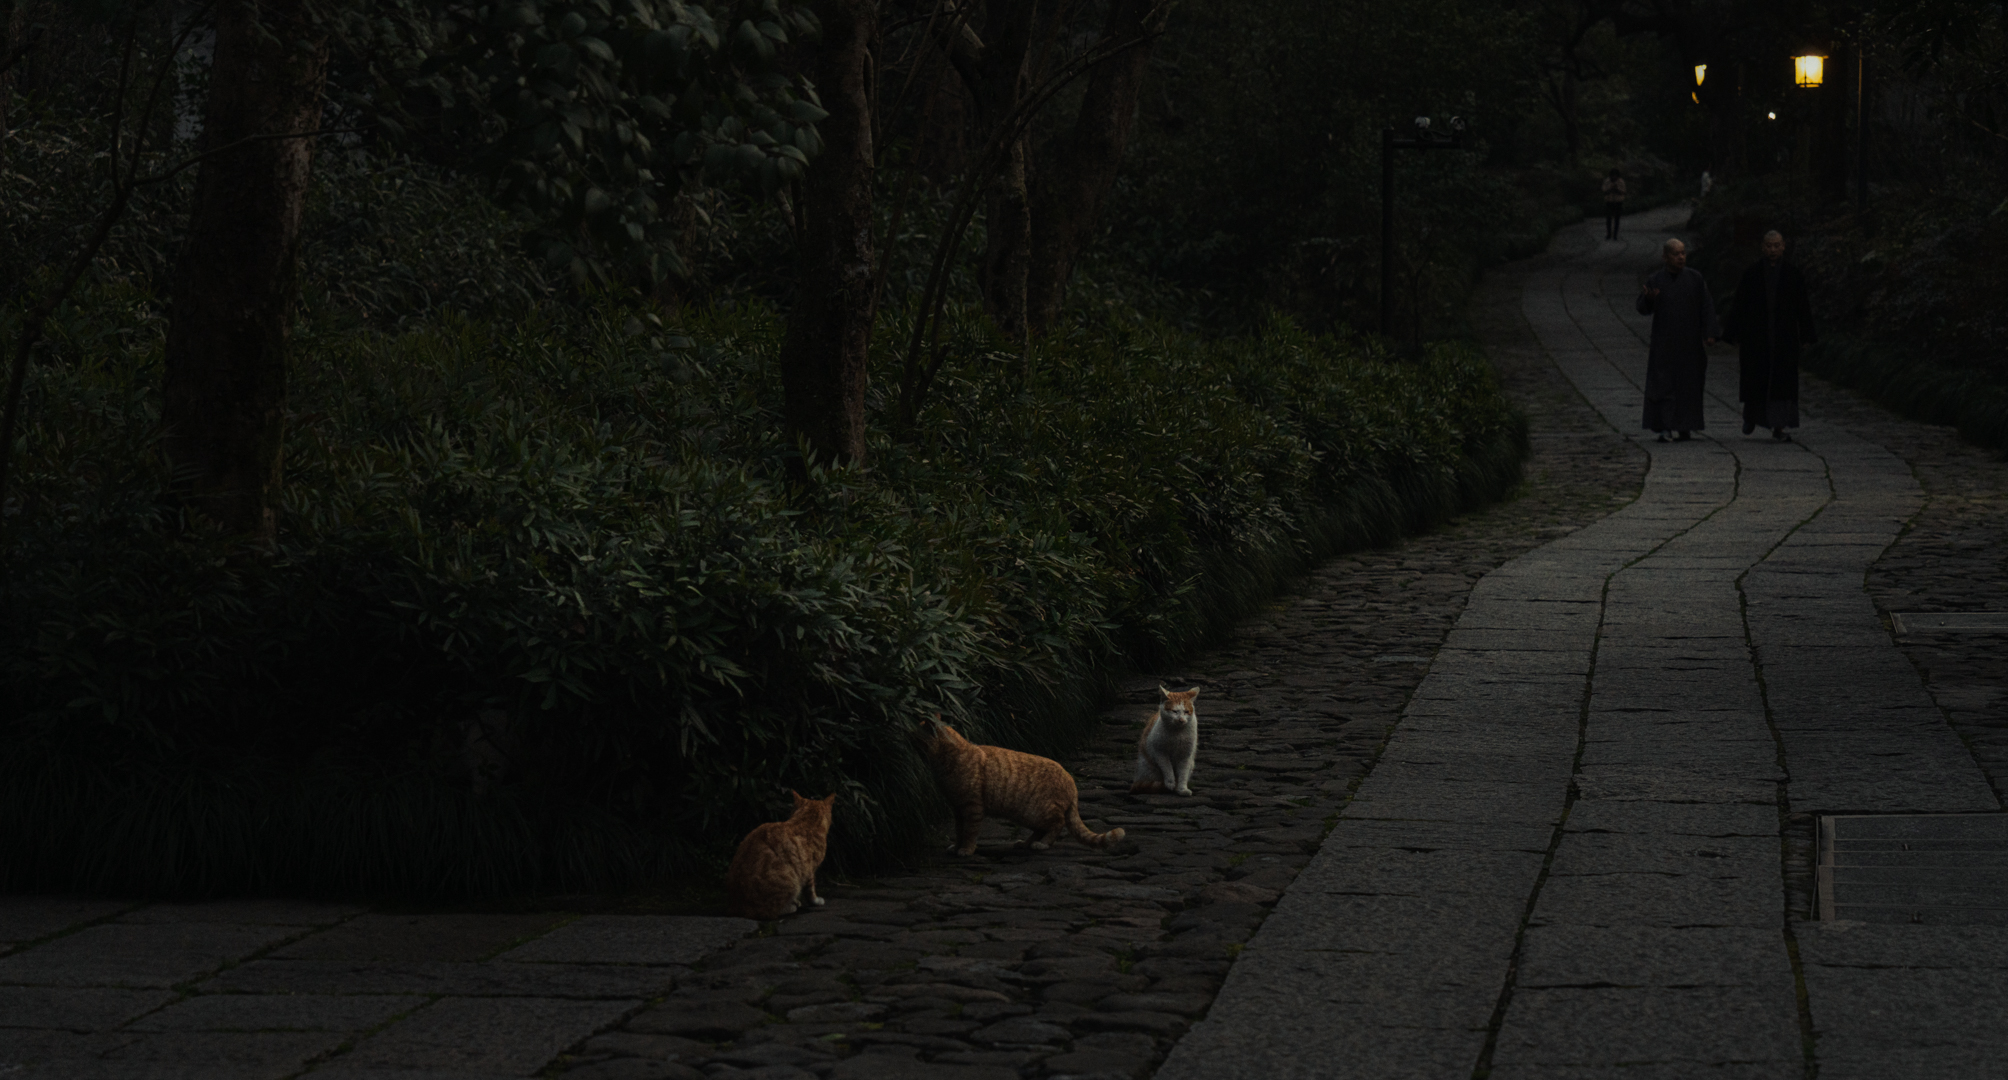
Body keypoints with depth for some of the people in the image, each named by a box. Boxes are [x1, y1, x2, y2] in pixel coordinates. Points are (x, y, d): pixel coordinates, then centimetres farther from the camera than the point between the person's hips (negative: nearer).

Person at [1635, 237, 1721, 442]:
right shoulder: (1655, 280, -2)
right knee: (1663, 384, -6)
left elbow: (1706, 307, -2)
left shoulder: (1695, 278, 0)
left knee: (1688, 384, 5)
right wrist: (1649, 298, -27)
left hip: (1690, 341, 1)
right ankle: (1664, 428, -5)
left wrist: (1710, 333, -12)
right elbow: (1644, 309, -5)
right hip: (1664, 342, -1)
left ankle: (1685, 426, 15)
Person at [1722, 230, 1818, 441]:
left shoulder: (1793, 275, 3)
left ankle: (1778, 428, -1)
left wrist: (1807, 336, -1)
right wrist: (1736, 337, -2)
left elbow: (1803, 307, 4)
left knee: (1783, 381, -4)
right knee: (1755, 380, 3)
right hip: (1756, 336, 0)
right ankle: (1751, 415, 31)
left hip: (1785, 337, 0)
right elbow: (1739, 307, 3)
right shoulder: (1751, 275, 2)